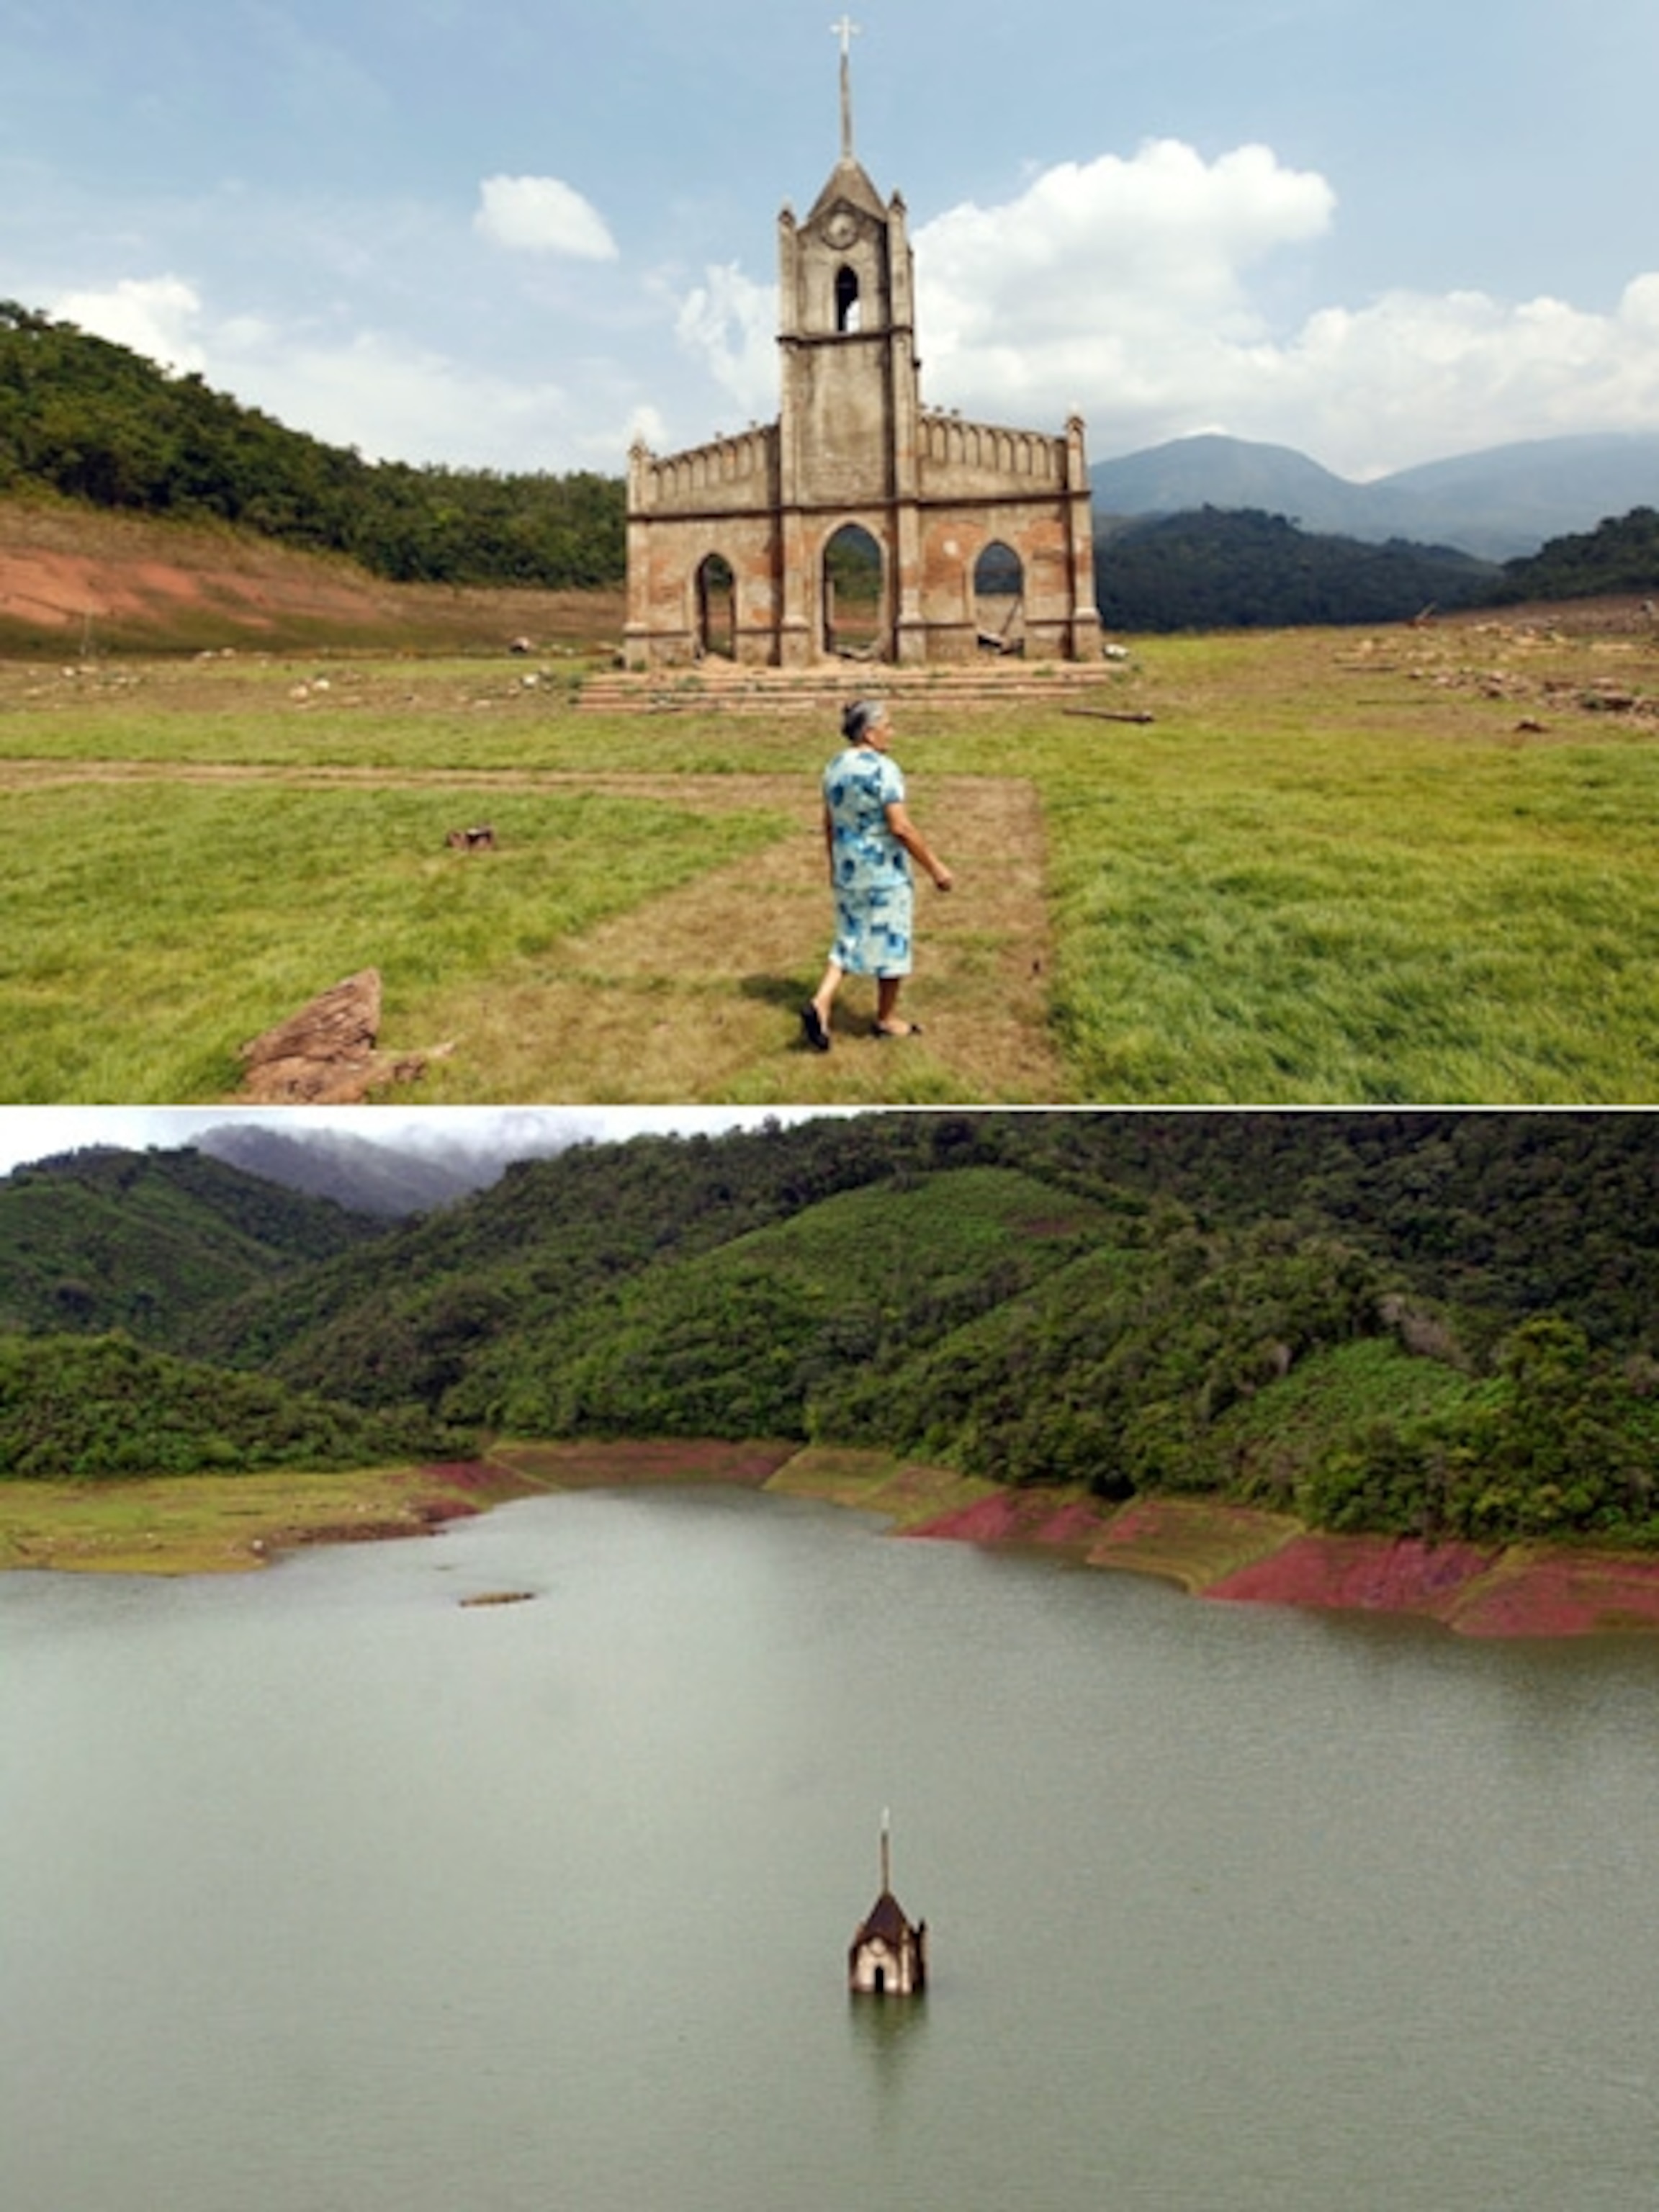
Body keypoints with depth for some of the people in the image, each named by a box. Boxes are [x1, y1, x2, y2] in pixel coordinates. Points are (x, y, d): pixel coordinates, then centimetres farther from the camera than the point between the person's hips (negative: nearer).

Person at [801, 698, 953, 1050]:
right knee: (891, 941, 8)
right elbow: (900, 827, -22)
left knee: (851, 939, 16)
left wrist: (834, 865, 23)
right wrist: (936, 867, -16)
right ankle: (886, 1019, 20)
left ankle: (820, 1004, -1)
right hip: (884, 871, -7)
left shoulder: (836, 766, 4)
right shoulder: (882, 769, -20)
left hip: (848, 867, 7)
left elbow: (829, 822, 11)